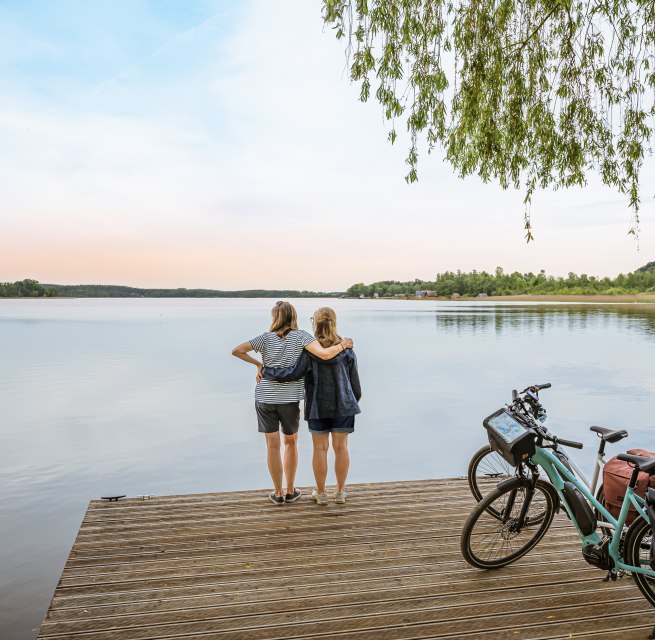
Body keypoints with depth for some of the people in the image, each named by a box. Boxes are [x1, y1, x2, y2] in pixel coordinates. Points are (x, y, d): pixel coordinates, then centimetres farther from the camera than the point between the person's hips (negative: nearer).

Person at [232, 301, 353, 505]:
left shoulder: (266, 338, -4)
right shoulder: (300, 336, -9)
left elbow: (236, 350, -7)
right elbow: (325, 354, -22)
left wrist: (258, 364, 4)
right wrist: (343, 344, -5)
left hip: (265, 398, 0)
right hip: (289, 399, 0)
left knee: (273, 445, 7)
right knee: (291, 442, 18)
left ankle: (278, 493, 16)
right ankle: (290, 491, 23)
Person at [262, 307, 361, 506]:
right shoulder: (346, 350, -4)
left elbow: (294, 373, -21)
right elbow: (354, 381, 1)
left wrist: (265, 371, -10)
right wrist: (354, 400, 17)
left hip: (318, 407, -2)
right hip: (343, 406, 2)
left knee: (320, 448, 7)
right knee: (341, 447, 9)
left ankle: (321, 493, 16)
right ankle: (340, 491, 17)